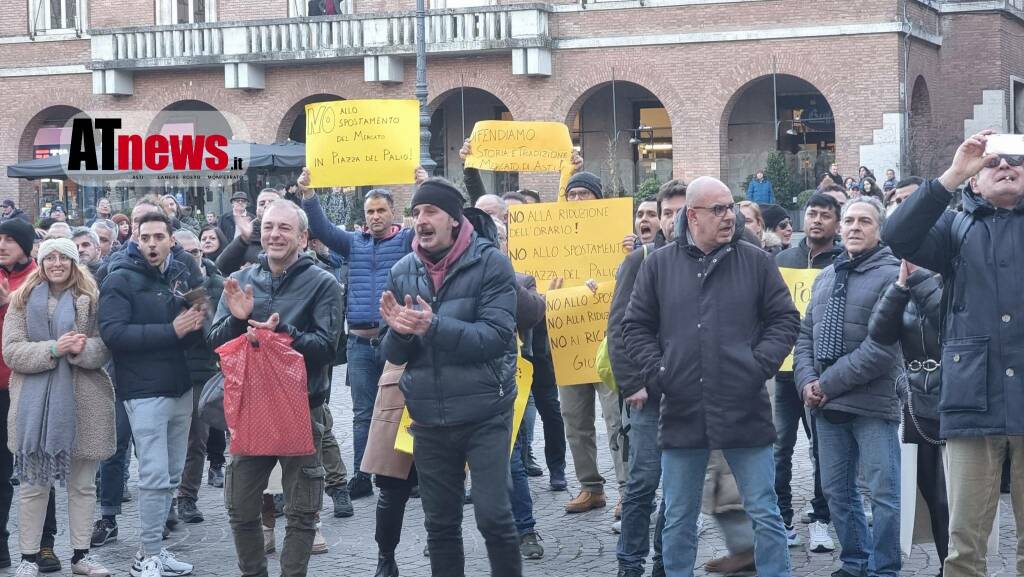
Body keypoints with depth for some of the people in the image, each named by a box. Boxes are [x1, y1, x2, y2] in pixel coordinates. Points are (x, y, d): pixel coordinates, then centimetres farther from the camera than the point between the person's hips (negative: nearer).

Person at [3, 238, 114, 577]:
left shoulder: (92, 300, 3)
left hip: (83, 401, 0)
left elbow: (105, 347, -1)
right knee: (33, 483, 4)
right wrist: (53, 349, -18)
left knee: (82, 483, 9)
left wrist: (82, 349, -23)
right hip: (35, 402, 0)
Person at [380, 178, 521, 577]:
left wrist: (434, 326, -28)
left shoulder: (490, 263, -8)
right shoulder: (403, 271, 5)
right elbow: (394, 355, 6)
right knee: (439, 524, 12)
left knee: (493, 516, -4)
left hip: (484, 414, -4)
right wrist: (398, 331, -17)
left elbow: (496, 336, -18)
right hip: (429, 420, 4)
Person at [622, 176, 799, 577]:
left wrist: (760, 365, -8)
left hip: (744, 409, -1)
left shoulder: (755, 261, 3)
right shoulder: (659, 264, 4)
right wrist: (656, 373, -4)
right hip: (681, 411, 1)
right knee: (678, 519, 11)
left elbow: (785, 320, 5)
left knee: (764, 514, 5)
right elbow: (635, 327, 9)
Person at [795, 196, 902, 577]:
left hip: (872, 404, -7)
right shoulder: (825, 277, 15)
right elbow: (805, 334, 16)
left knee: (884, 493, -2)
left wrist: (829, 383, -14)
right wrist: (806, 381, -3)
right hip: (827, 405, 7)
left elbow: (882, 346, -16)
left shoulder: (891, 275, -8)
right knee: (836, 490, 14)